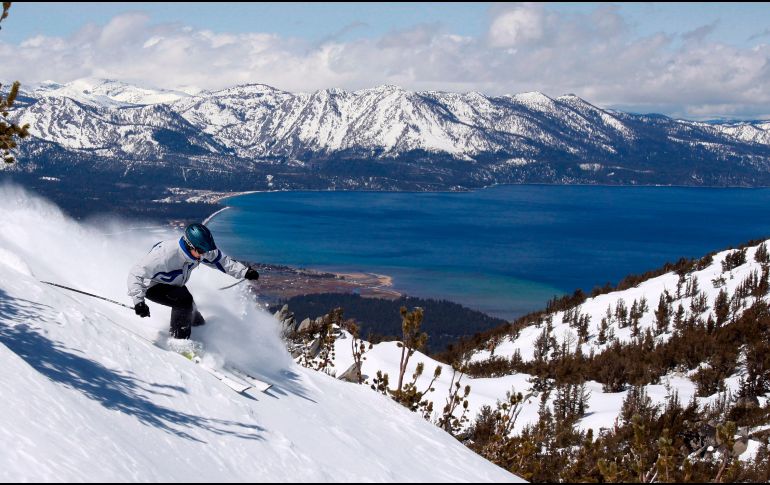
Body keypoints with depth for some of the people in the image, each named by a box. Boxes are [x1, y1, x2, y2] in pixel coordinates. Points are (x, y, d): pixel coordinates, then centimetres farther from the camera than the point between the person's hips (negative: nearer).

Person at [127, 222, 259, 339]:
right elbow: (136, 274, -36)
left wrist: (245, 272, -16)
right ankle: (178, 339, -12)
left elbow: (222, 261, -4)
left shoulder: (201, 250, -20)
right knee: (184, 300, -29)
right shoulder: (165, 254, -40)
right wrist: (138, 301, -46)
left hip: (175, 286, 7)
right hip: (153, 287, -7)